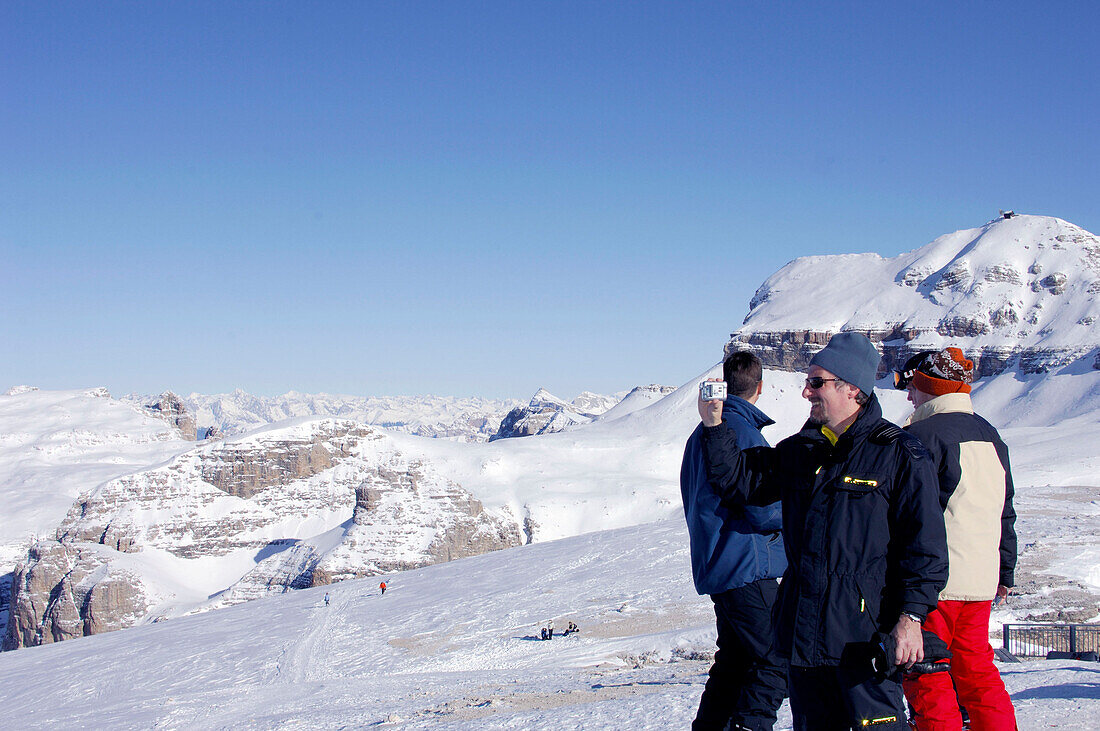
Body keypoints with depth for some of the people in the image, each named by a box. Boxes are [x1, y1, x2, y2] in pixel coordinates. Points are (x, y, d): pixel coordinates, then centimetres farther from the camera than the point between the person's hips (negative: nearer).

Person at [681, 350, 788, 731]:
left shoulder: (702, 432, 16)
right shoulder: (741, 429, -15)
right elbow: (763, 510, -19)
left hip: (715, 567, 10)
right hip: (747, 568, -10)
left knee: (735, 660, 16)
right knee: (777, 660, -8)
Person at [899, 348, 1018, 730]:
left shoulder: (920, 436, -12)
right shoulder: (990, 435, 13)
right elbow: (1005, 512, 18)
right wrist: (1005, 573, 26)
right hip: (981, 580, 8)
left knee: (926, 678, 1)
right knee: (978, 672, 17)